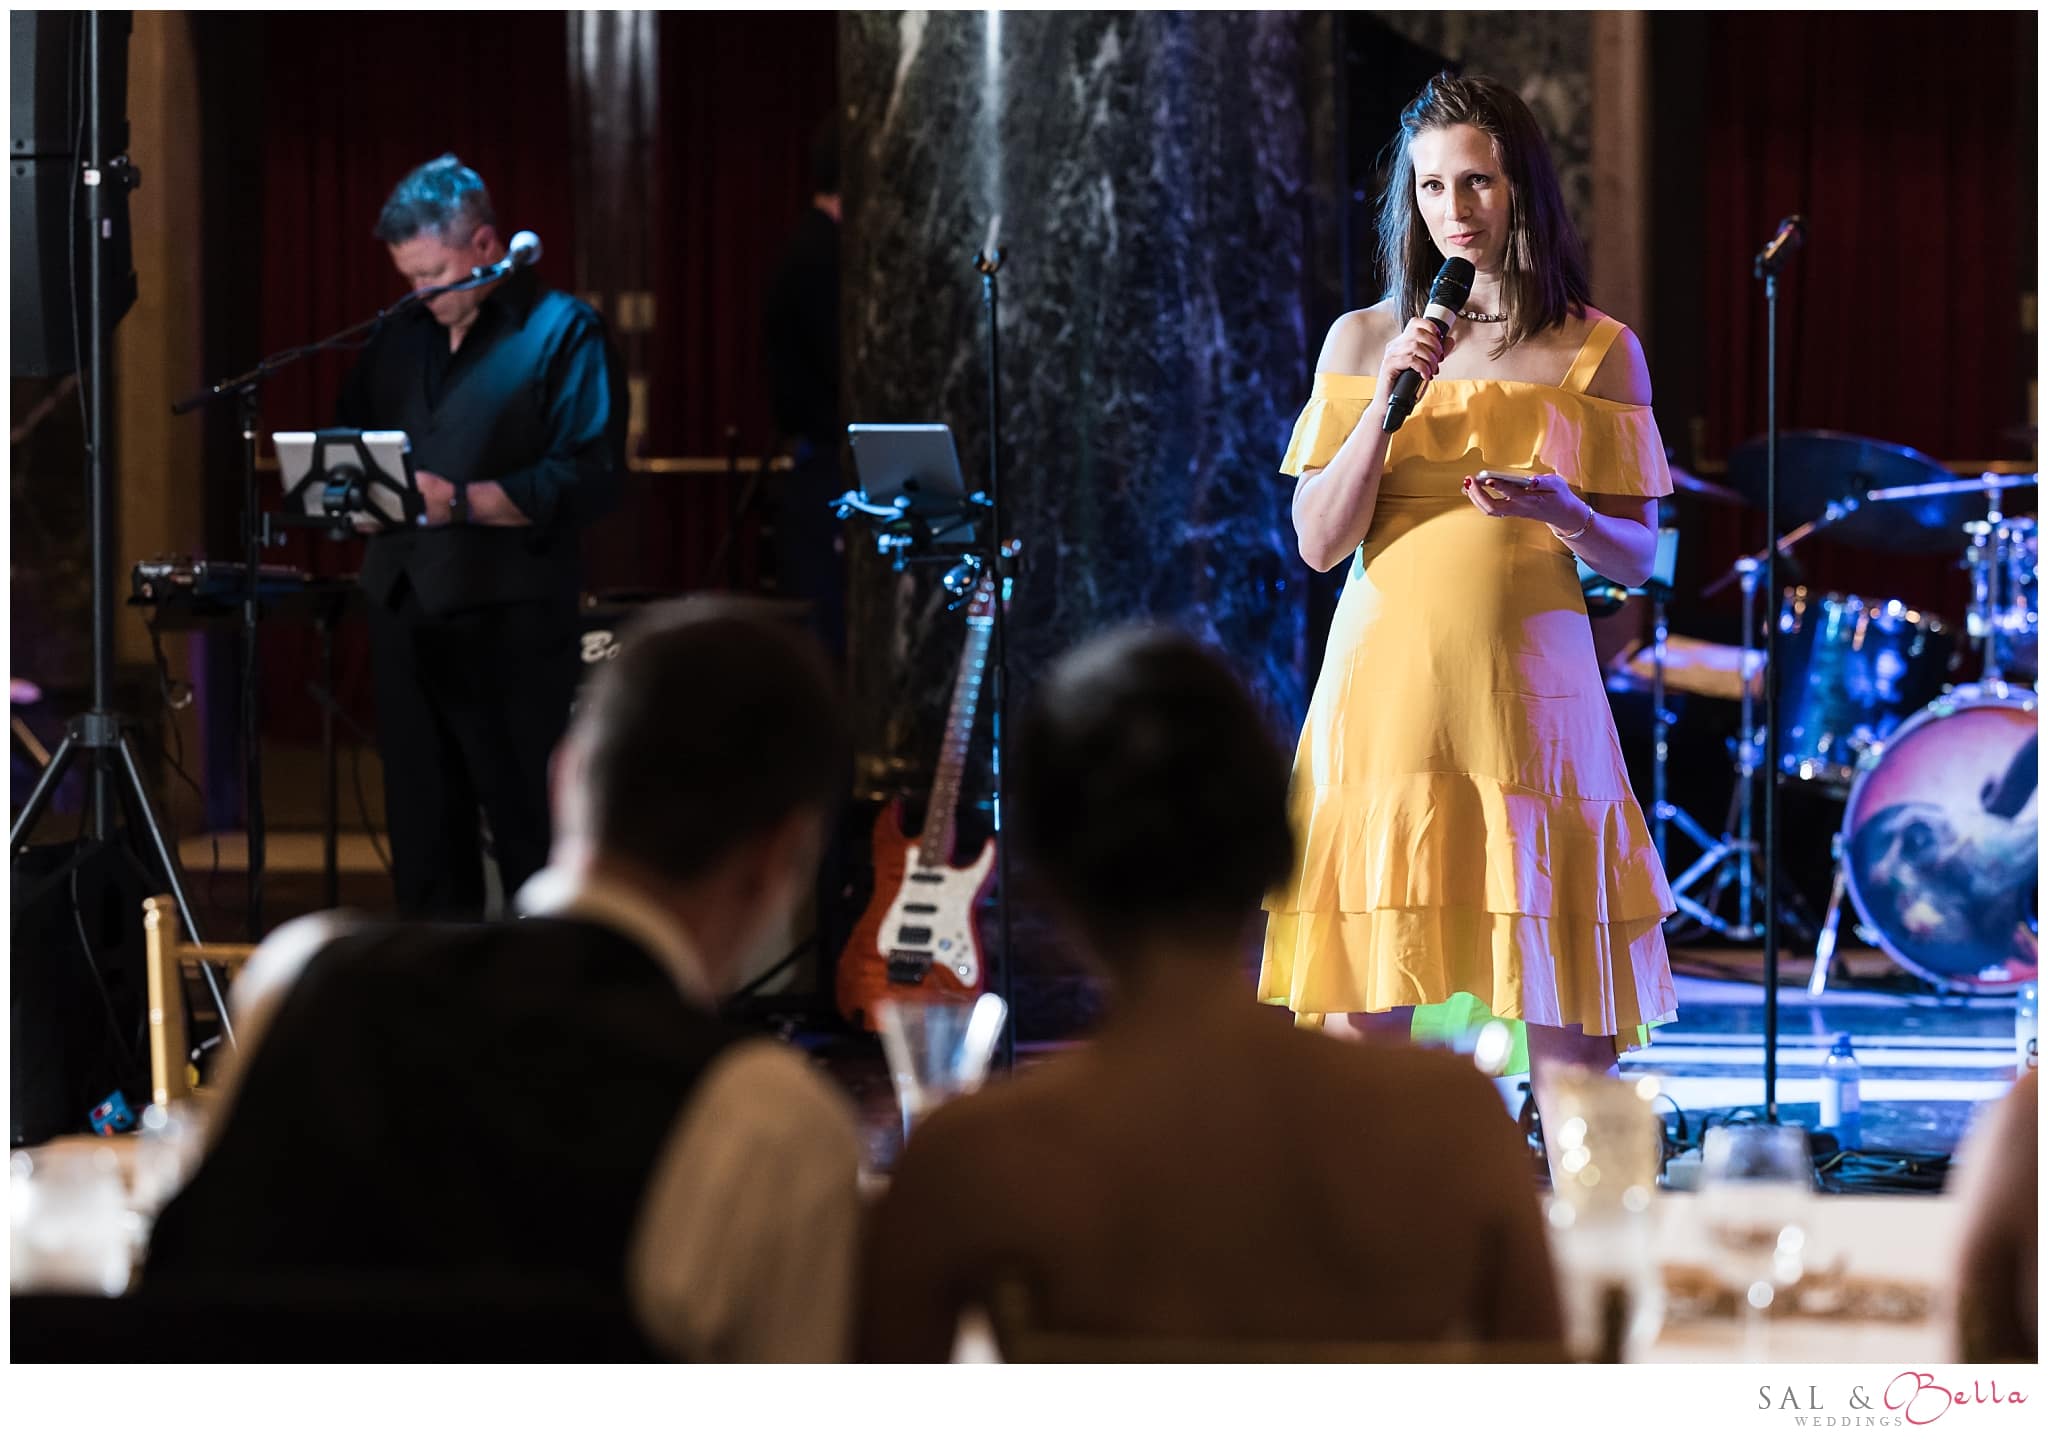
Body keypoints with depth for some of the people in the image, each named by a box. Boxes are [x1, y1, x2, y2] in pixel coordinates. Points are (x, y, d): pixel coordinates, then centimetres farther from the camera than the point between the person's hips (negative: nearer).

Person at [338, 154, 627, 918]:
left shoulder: (563, 333, -4)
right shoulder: (403, 336, 17)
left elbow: (590, 477, -14)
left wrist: (462, 502, -21)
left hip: (508, 622, -7)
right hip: (404, 611, 7)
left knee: (529, 828, -4)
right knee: (423, 827, 10)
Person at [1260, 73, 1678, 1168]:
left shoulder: (1598, 354, 6)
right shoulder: (1363, 340, 9)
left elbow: (1638, 559, 6)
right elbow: (1319, 543, 4)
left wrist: (1566, 515, -15)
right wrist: (1389, 403, -8)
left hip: (1528, 686, -1)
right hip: (1386, 678, 1)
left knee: (1567, 1012, -4)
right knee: (1357, 995, -3)